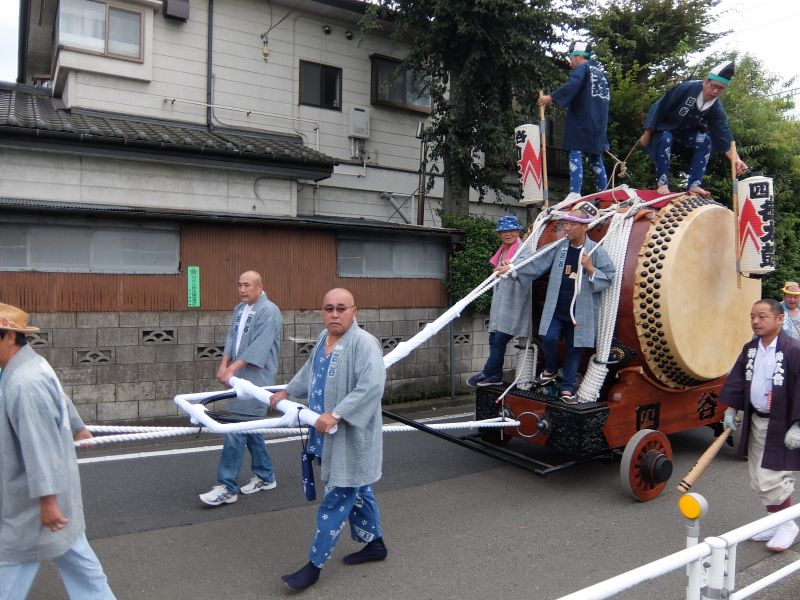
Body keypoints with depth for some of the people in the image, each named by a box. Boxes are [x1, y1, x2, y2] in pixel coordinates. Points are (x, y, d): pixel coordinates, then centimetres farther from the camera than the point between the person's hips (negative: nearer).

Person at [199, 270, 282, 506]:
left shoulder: (268, 311, -12)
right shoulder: (239, 309, 15)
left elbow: (258, 348, -19)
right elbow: (232, 338, 13)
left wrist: (232, 369, -21)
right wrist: (223, 365, -3)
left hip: (256, 379, -9)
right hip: (240, 377, 9)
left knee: (236, 429, -10)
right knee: (250, 427, 15)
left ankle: (227, 487, -2)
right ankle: (265, 477, 28)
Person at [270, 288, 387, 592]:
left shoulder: (363, 342, -21)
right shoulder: (324, 338, 6)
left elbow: (372, 386, -32)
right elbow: (309, 370, 25)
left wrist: (336, 414, -34)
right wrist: (287, 392, 24)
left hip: (352, 437, -9)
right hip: (330, 435, 9)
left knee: (337, 499, 2)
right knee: (357, 491, 21)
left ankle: (315, 564, 14)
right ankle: (374, 544, 39)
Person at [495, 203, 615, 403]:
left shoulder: (596, 251, -2)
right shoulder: (558, 247, 4)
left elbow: (609, 277, -2)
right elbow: (537, 264, -1)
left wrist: (590, 269, -17)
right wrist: (512, 269, -10)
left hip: (580, 311, -2)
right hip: (556, 309, 2)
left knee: (573, 348, 5)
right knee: (548, 339, -11)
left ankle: (567, 388, 18)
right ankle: (550, 370, 20)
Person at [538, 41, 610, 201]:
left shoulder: (582, 68, -2)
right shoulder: (601, 73, 23)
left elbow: (571, 86, -22)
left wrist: (552, 98, -21)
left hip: (581, 122, -8)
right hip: (598, 124, 8)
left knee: (576, 155, -12)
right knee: (596, 158, 15)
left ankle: (575, 193, -23)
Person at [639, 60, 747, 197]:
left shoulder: (717, 108, -13)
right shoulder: (686, 88, -27)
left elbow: (724, 136, -19)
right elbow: (659, 108, -21)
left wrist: (735, 159, -33)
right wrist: (647, 134, -17)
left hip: (685, 133, 4)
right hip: (664, 129, -4)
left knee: (705, 141, -21)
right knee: (666, 139, -36)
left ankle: (693, 185, -21)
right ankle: (662, 183, -28)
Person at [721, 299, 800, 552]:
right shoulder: (750, 348, 6)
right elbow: (737, 379, 12)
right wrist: (731, 409, 7)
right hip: (755, 422, 7)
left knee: (772, 481, -5)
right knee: (759, 481, 15)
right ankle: (775, 523, 33)